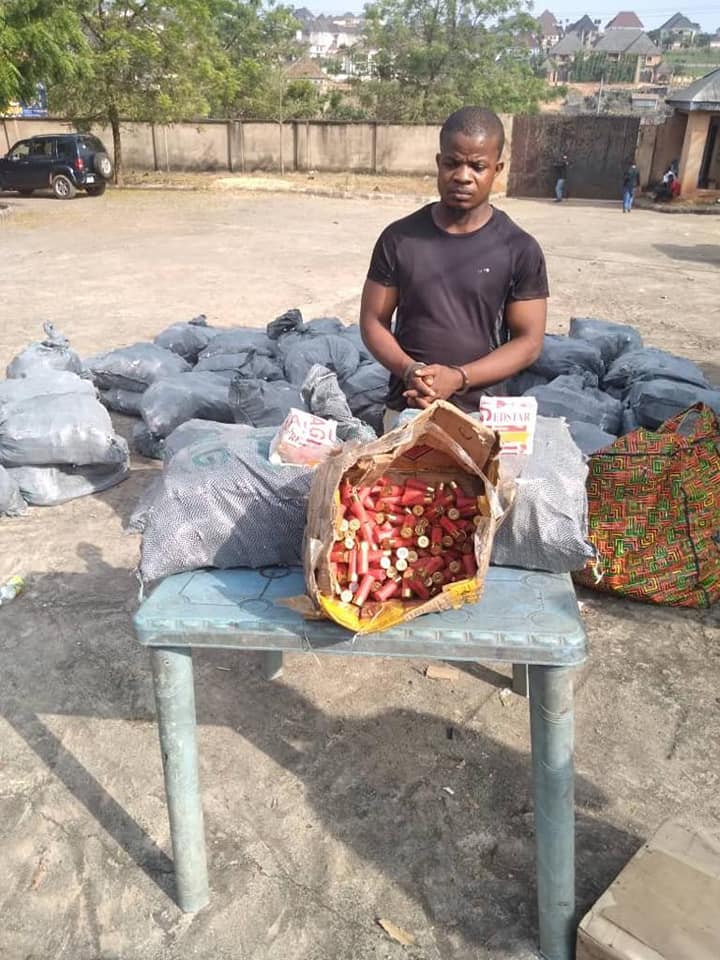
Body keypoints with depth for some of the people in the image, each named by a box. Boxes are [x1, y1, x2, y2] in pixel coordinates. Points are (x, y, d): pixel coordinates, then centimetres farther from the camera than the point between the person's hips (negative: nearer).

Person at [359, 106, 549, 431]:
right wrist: (408, 370, -18)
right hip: (406, 409, 1)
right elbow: (373, 321, 0)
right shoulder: (398, 238, -3)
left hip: (481, 413, -1)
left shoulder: (520, 249, -6)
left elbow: (528, 341, -6)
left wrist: (459, 377, -20)